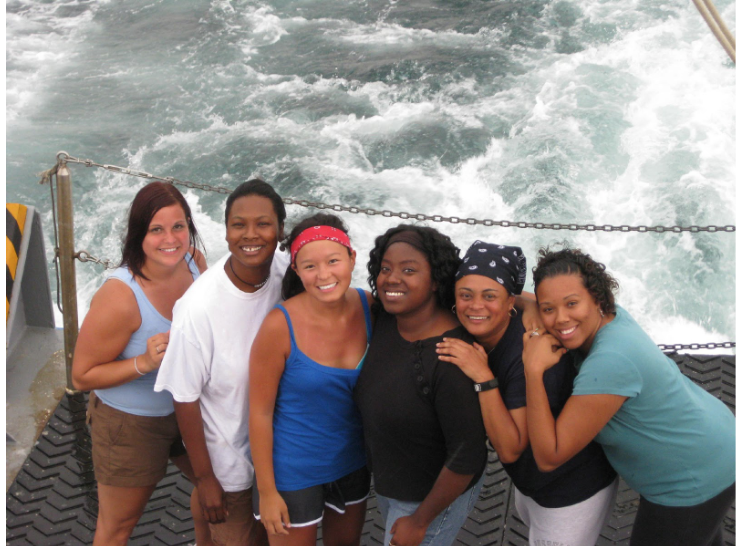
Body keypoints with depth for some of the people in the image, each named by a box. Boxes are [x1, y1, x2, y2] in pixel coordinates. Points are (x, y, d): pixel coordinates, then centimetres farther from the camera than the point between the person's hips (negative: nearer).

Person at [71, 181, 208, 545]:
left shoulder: (194, 260, -13)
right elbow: (82, 376, -22)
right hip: (130, 423, -6)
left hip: (186, 407, 6)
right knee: (117, 528, 14)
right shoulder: (120, 297, -32)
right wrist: (144, 363, -34)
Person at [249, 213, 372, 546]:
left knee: (345, 543, 27)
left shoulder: (368, 308, -13)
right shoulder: (281, 325, -25)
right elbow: (260, 411, -17)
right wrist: (266, 491, -13)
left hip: (352, 460, 5)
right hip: (294, 470, -4)